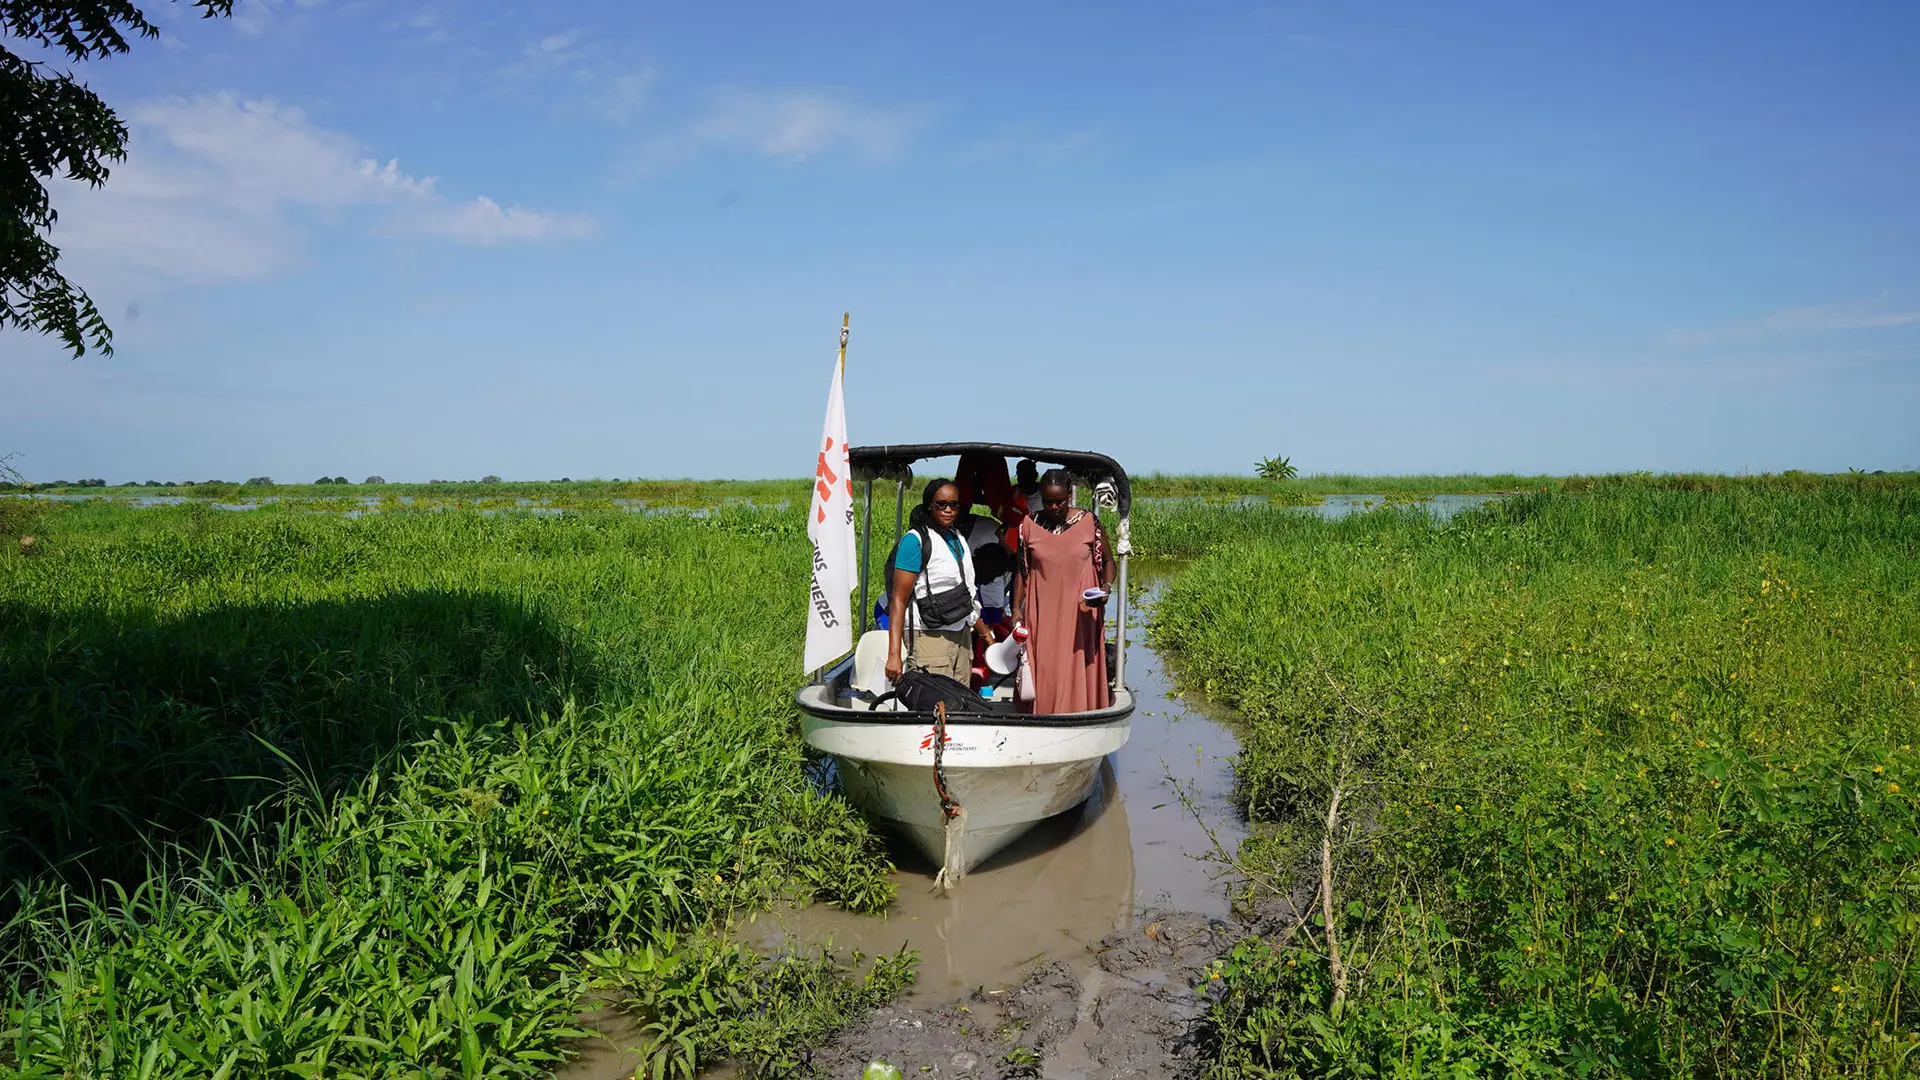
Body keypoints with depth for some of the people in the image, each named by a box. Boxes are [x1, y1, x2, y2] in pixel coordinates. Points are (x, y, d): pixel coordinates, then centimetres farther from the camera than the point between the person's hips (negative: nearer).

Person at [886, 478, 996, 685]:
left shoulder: (958, 538, 15)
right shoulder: (915, 540, -8)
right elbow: (899, 600, -14)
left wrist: (986, 634, 25)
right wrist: (894, 655, -21)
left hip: (961, 635, 7)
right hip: (930, 636, -7)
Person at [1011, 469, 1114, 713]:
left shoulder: (1089, 523, -1)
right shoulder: (1029, 526, 3)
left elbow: (1107, 562, 8)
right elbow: (1022, 570, 11)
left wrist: (1105, 588, -11)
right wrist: (1016, 608, 5)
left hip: (1081, 612, -1)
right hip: (1042, 613, 1)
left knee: (1079, 670, 0)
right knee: (1044, 671, 1)